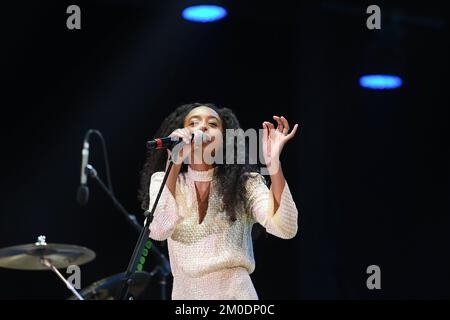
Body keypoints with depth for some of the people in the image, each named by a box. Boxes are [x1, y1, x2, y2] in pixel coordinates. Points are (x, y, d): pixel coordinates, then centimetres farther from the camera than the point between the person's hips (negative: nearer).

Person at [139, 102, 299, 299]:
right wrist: (174, 163, -24)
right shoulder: (163, 181, 1)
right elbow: (158, 231, -18)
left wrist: (273, 163, -29)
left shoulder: (244, 183, -3)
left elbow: (285, 229, -20)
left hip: (234, 292, -1)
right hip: (185, 292, 2)